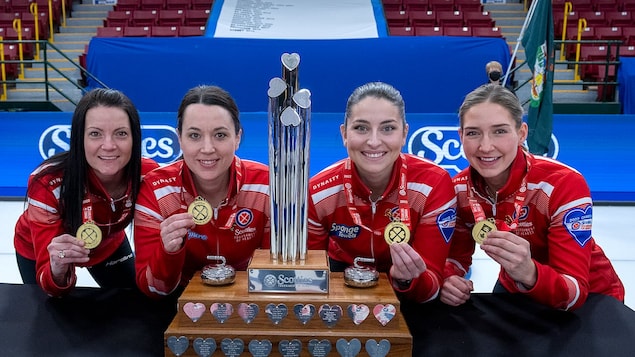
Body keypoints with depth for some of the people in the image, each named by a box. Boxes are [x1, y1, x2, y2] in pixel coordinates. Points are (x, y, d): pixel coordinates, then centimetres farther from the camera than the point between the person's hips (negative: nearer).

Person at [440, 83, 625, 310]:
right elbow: (457, 254, -4)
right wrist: (448, 280, -25)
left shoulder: (564, 184, -27)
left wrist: (528, 273, -48)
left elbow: (574, 293, -29)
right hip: (515, 290, 3)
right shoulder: (460, 189, -16)